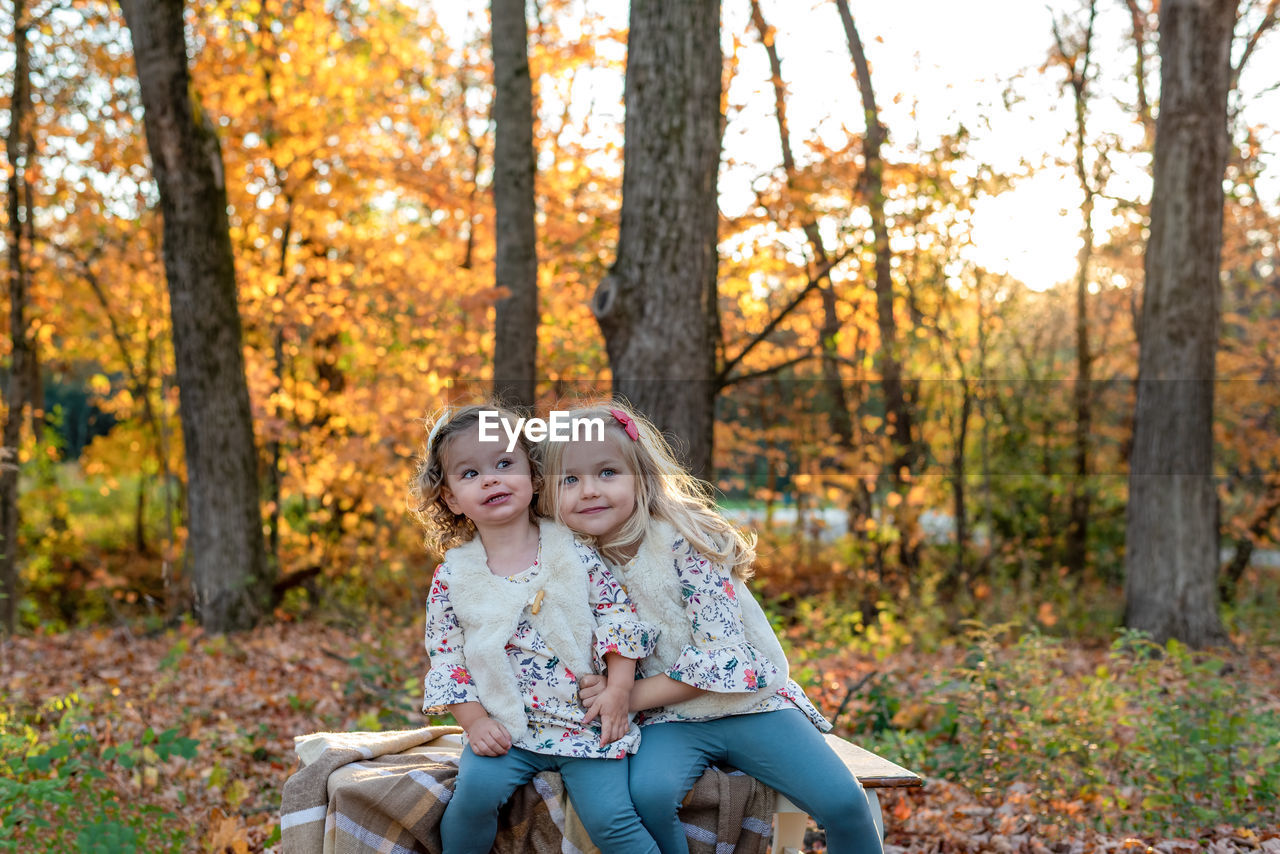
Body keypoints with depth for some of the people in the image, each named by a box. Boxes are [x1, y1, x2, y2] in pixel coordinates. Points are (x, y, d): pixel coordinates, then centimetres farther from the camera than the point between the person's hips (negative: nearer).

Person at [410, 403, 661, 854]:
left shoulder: (573, 551, 0)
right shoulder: (453, 576, 2)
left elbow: (618, 617, 2)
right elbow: (445, 657, 4)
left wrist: (618, 691, -7)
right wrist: (475, 721, -7)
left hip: (587, 720, -1)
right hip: (505, 727, 1)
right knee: (475, 789, -24)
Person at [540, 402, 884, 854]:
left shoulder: (683, 541, -15)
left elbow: (721, 651, -19)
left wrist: (632, 696, -20)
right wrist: (602, 694, -12)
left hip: (747, 701, -2)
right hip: (668, 721, 2)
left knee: (843, 802, -15)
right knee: (648, 793, -31)